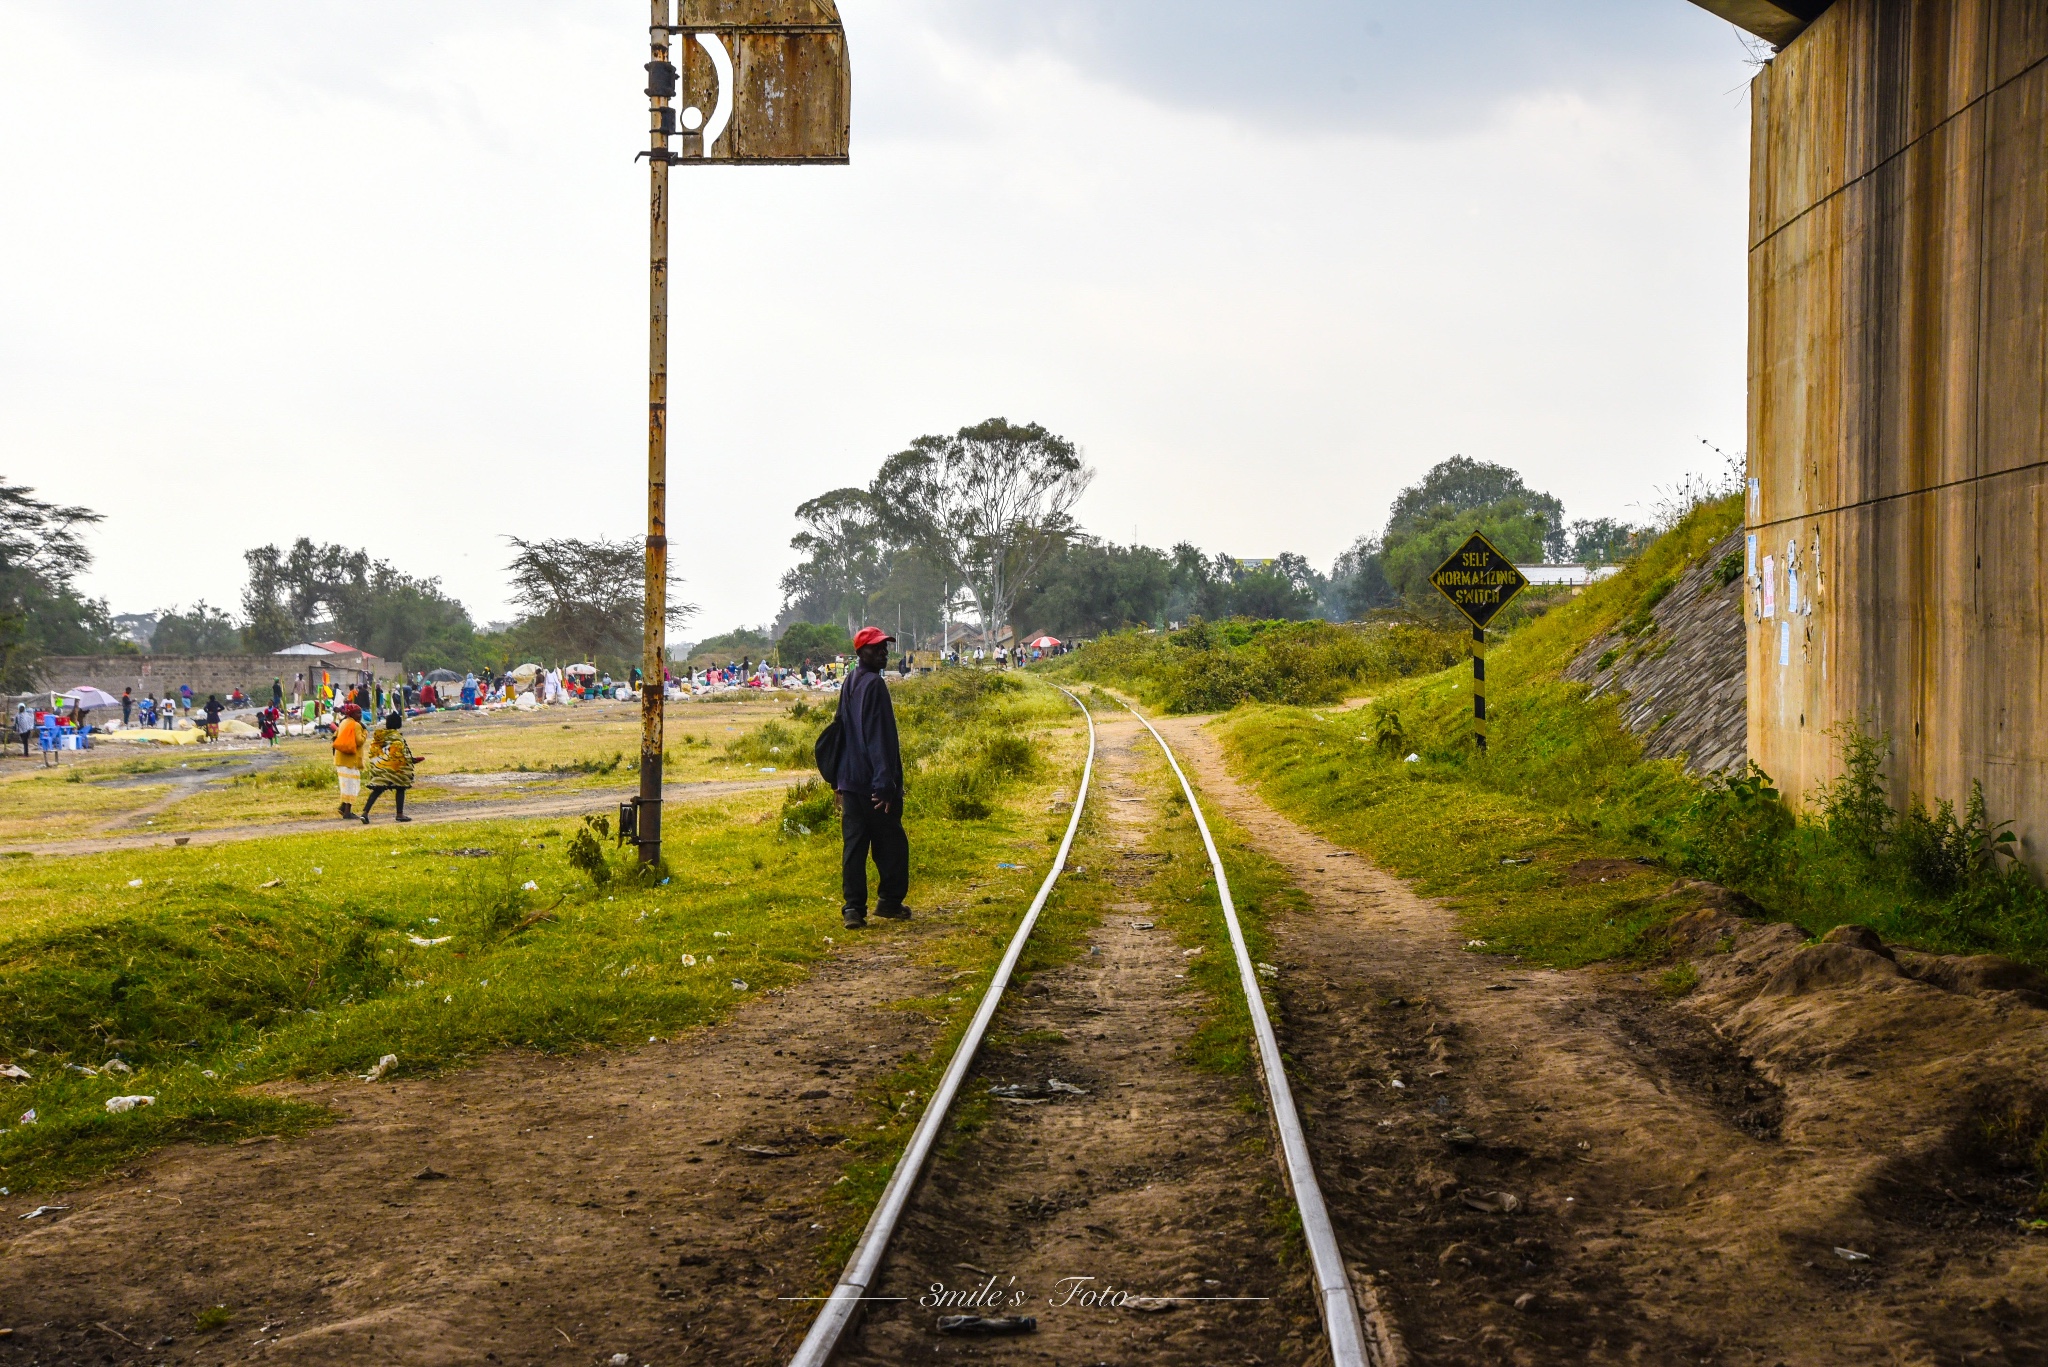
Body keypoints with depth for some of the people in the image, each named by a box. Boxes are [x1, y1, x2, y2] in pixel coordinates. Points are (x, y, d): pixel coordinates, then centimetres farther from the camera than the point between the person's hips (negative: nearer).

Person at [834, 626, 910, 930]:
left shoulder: (849, 685, 14)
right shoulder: (874, 685, -13)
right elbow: (879, 738, -20)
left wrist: (837, 781, 24)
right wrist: (885, 783, -22)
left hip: (849, 781, 8)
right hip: (873, 782, -8)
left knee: (854, 844, 5)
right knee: (892, 843, 5)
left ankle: (853, 908, 1)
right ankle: (890, 901, 12)